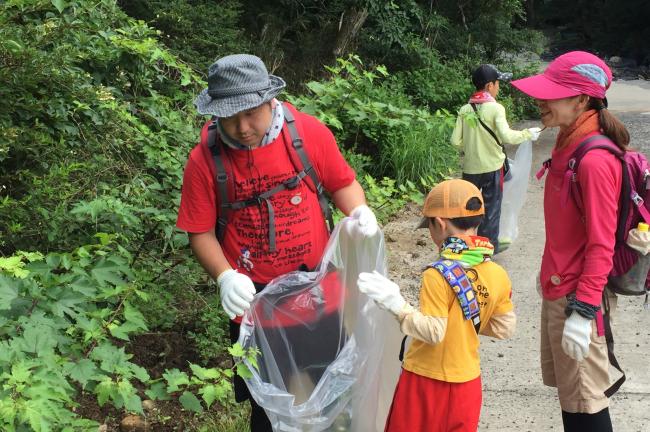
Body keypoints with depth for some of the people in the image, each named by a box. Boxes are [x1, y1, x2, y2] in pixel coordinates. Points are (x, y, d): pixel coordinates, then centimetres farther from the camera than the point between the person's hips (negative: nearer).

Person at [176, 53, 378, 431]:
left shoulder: (309, 133, -13)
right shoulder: (205, 159, -14)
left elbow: (341, 182, 1)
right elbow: (201, 232, -7)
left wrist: (360, 211, -19)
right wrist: (225, 276, -22)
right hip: (253, 295, -1)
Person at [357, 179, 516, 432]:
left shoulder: (438, 276, -22)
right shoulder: (498, 275, -4)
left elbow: (433, 332, -23)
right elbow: (505, 328, 3)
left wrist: (397, 305, -21)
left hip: (426, 381, -5)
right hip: (467, 382, 5)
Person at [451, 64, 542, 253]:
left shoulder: (465, 109, -1)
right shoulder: (495, 108, -13)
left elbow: (456, 141, -4)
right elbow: (507, 136, -23)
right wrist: (528, 134, -9)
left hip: (470, 167, 4)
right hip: (492, 166, -3)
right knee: (491, 208, 10)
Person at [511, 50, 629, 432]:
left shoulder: (595, 160, -22)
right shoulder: (568, 144, 6)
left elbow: (601, 244, -22)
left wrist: (583, 310, -22)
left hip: (577, 298, -9)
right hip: (557, 290, 9)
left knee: (583, 401, 3)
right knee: (567, 388, 20)